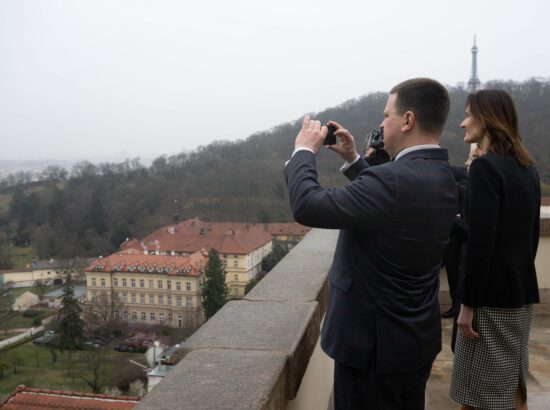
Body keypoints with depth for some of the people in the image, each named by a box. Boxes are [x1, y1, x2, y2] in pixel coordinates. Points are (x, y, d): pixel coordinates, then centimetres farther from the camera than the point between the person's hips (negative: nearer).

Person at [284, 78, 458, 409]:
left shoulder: (394, 179, -28)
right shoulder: (443, 179, 1)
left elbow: (307, 205, -25)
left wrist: (305, 150, -10)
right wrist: (353, 159, 14)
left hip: (375, 342, -8)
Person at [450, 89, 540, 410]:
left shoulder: (485, 167, -16)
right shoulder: (528, 168, 11)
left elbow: (480, 242, -21)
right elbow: (531, 234, 15)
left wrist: (468, 303, -17)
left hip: (492, 295, -9)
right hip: (521, 291, 9)